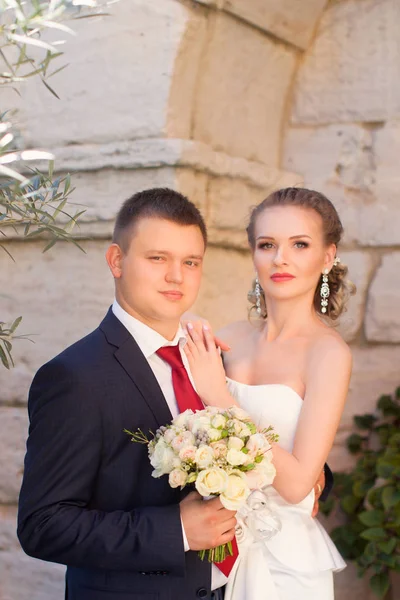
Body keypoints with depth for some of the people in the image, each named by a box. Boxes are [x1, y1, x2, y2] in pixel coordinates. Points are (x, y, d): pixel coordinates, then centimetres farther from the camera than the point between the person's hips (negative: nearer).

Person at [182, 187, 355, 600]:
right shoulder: (231, 339, -2)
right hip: (221, 549, 4)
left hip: (285, 559, -4)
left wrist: (219, 396, -20)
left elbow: (297, 482, -20)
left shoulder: (328, 353, -15)